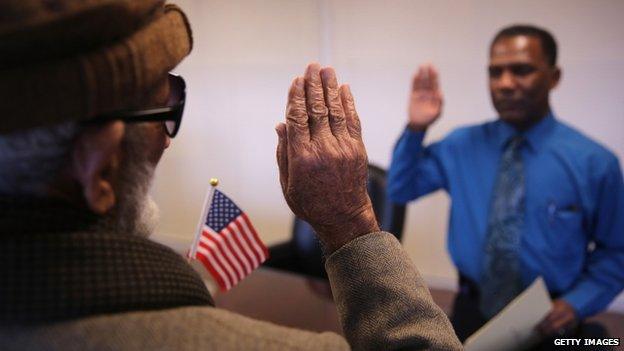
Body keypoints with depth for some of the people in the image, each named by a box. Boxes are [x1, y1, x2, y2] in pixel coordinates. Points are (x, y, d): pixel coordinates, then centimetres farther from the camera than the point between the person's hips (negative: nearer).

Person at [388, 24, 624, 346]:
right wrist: (415, 130, -13)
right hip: (472, 312, 2)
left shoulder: (594, 162, -10)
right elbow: (401, 189, 2)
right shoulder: (461, 146, -4)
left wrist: (577, 303, -15)